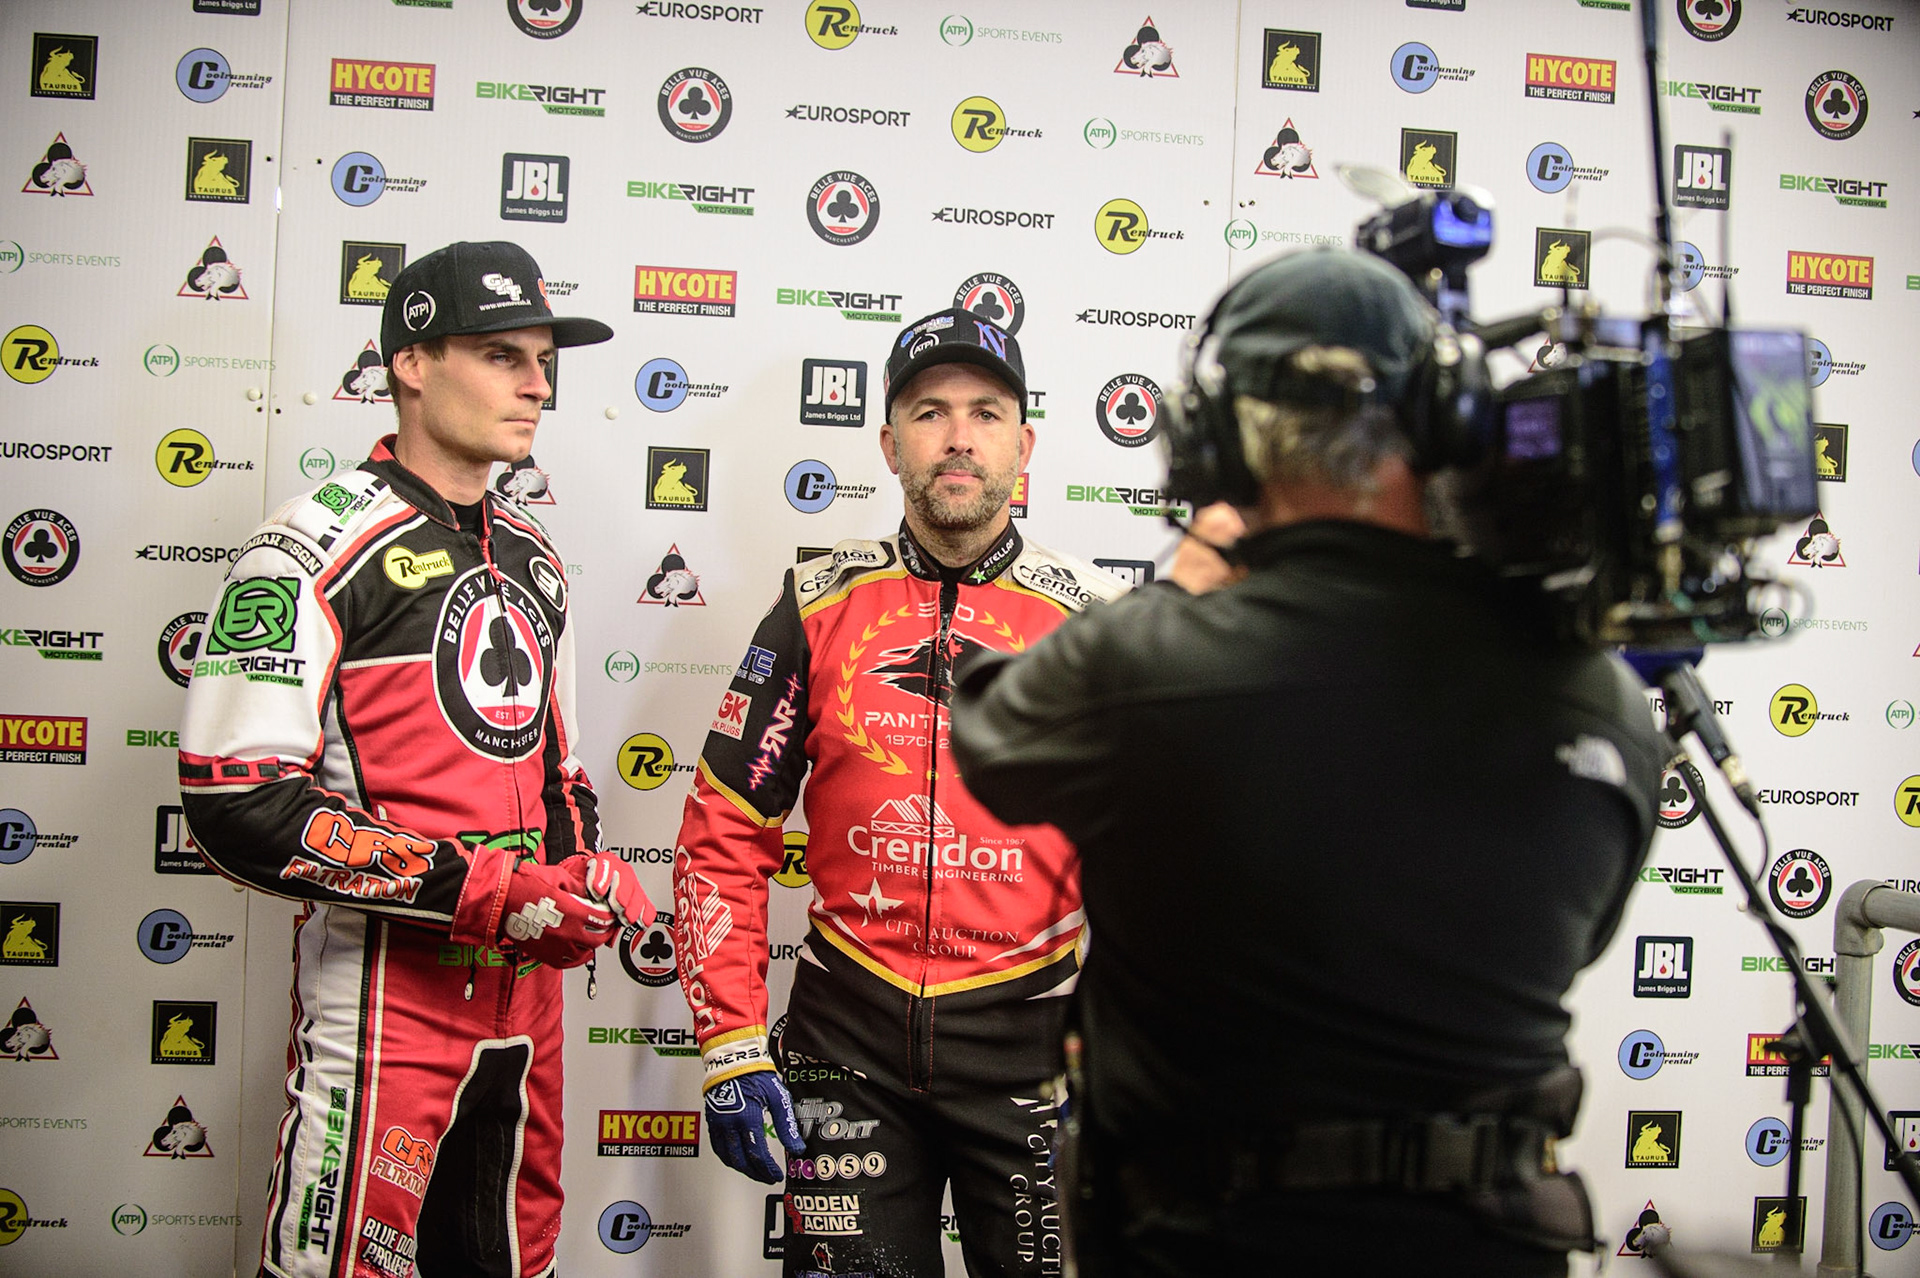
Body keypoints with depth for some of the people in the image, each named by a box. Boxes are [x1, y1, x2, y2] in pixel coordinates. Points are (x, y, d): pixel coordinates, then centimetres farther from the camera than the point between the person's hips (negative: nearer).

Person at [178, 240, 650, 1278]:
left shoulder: (534, 562, 15)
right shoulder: (322, 545, -9)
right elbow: (238, 803, -18)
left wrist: (586, 878, 4)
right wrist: (479, 889, -21)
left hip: (526, 984, 8)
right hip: (387, 988, -7)